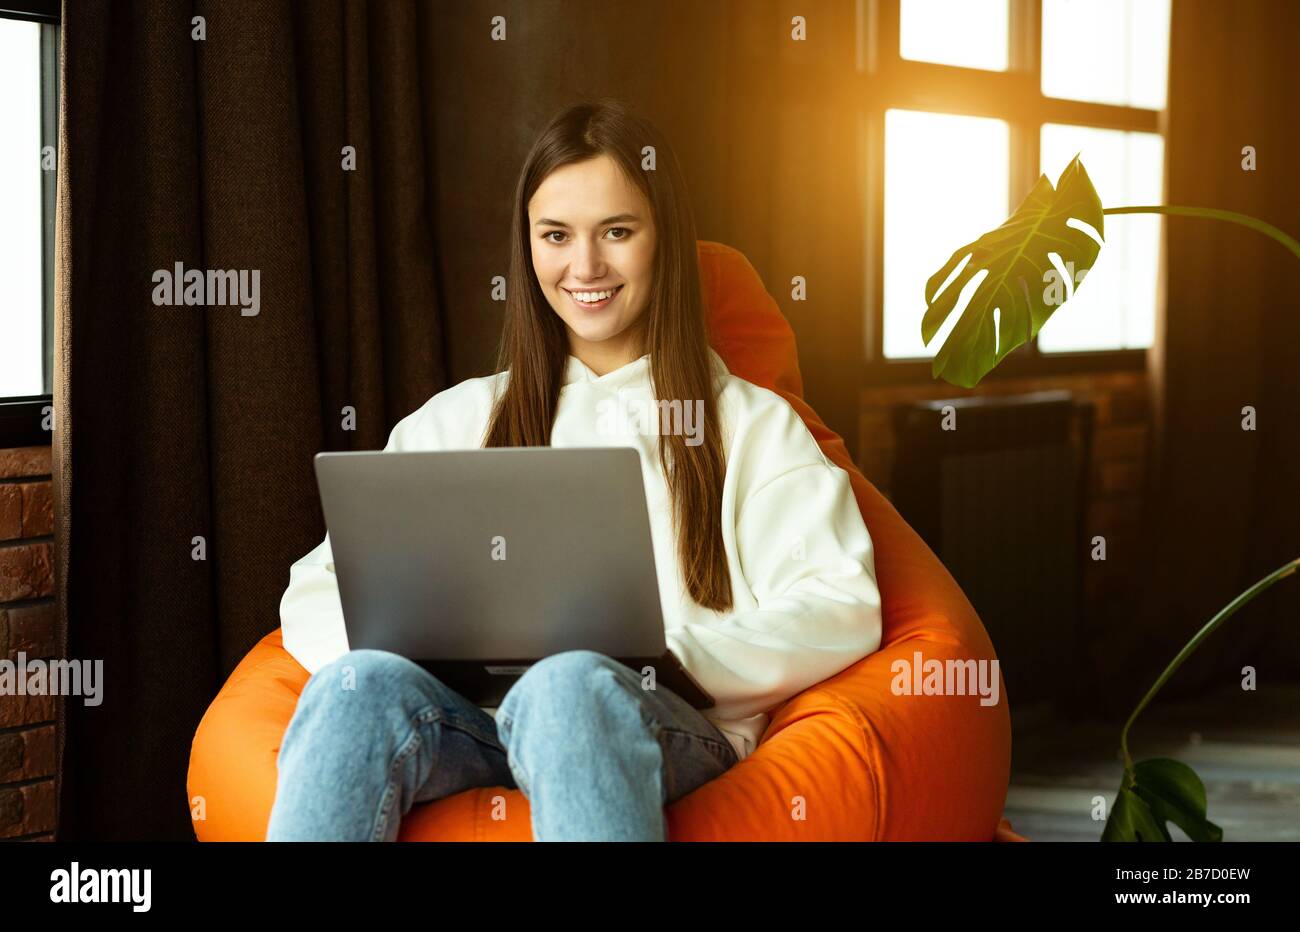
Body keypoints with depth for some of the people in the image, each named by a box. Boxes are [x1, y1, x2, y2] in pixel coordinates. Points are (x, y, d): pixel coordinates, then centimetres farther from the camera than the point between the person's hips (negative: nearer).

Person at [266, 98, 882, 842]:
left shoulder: (751, 425, 17)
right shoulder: (460, 419, 24)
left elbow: (843, 612, 2)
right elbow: (317, 592, 16)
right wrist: (408, 647, -8)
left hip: (669, 727, -2)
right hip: (470, 717, 3)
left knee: (570, 685, -38)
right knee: (364, 683, -33)